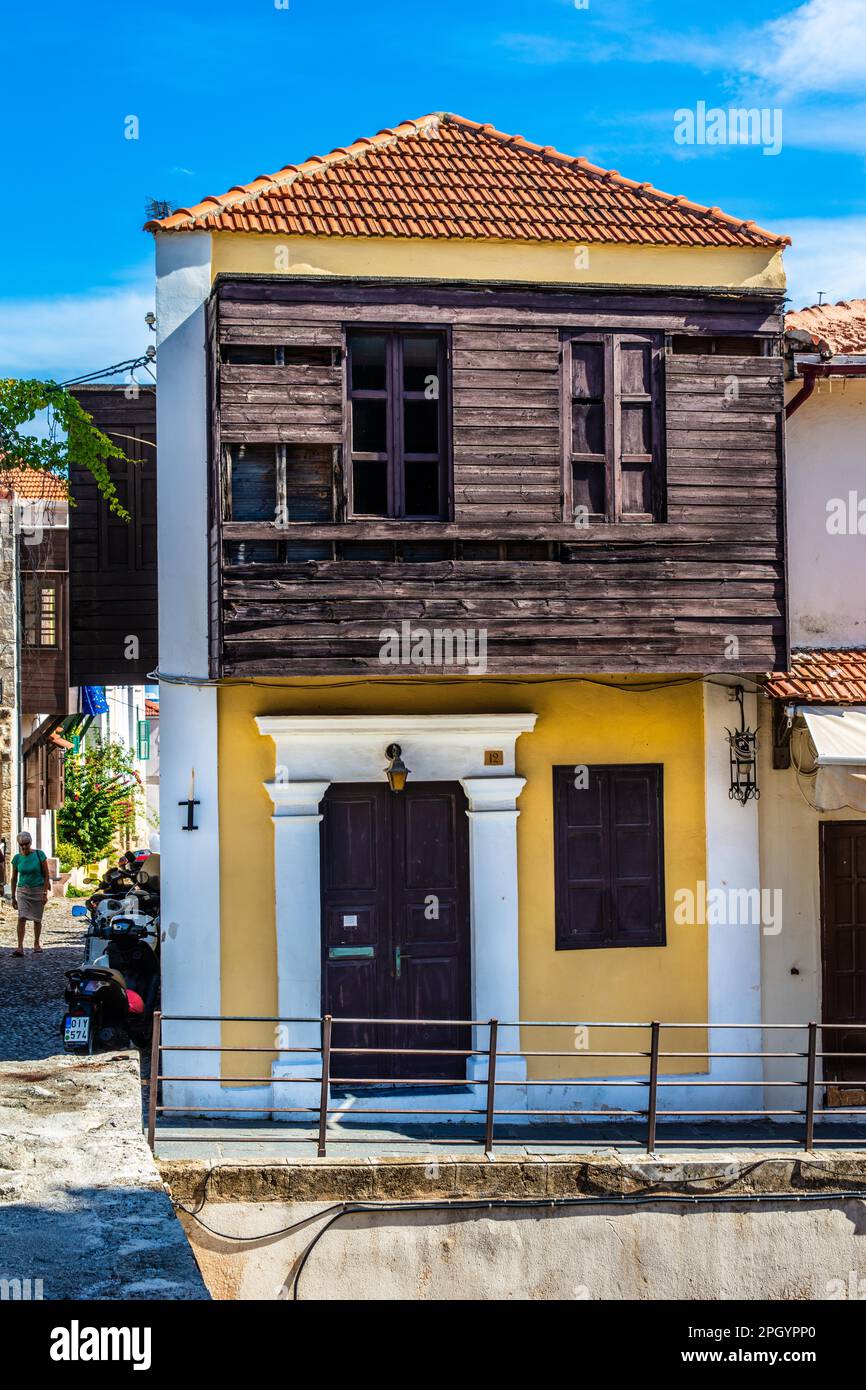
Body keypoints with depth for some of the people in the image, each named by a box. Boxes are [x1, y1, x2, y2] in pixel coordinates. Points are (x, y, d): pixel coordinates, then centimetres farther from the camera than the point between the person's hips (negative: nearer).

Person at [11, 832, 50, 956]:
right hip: (23, 890, 1)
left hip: (38, 890, -1)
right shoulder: (17, 858, 0)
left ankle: (36, 944, 27)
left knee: (37, 919, 8)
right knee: (21, 918, -14)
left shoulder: (39, 854, -6)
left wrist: (45, 893, -10)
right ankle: (20, 947, -18)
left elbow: (46, 875, -4)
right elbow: (14, 878, 9)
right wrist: (13, 897, 9)